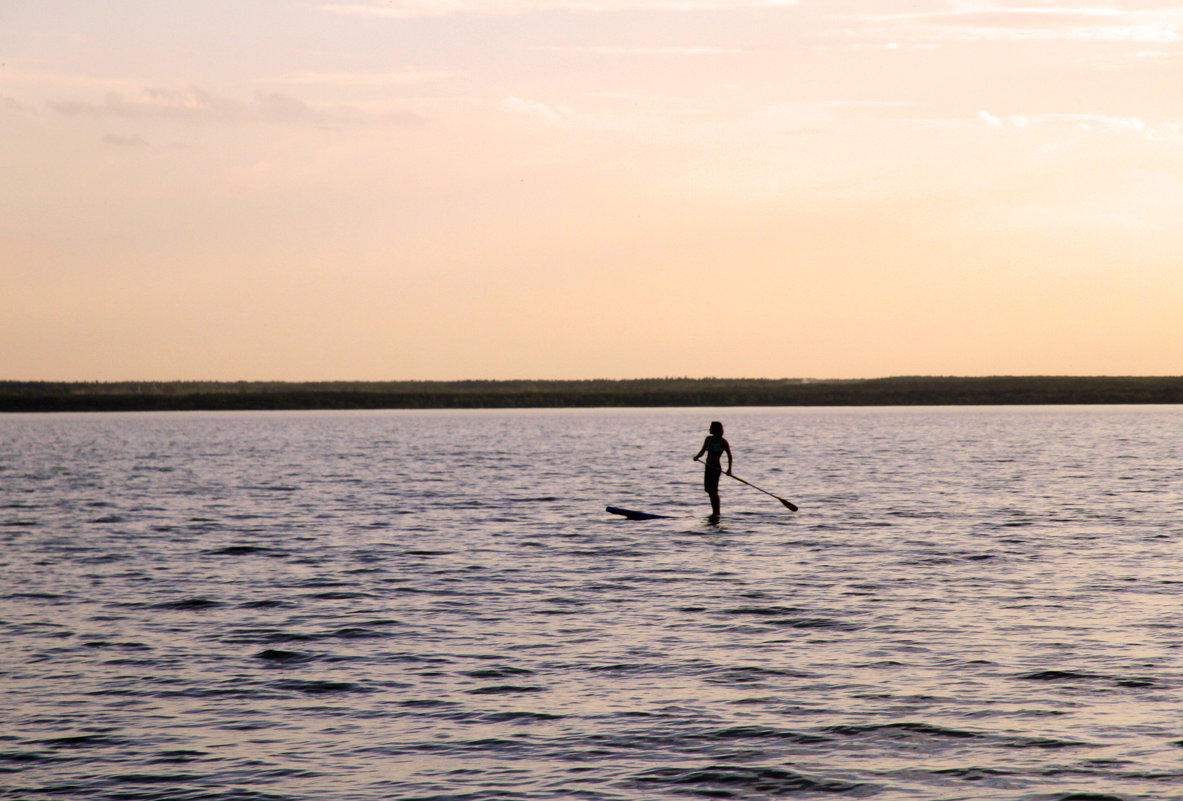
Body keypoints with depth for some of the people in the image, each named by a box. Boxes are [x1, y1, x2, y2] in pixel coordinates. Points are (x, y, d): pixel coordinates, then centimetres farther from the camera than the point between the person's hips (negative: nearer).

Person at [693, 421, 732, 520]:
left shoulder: (723, 442, -9)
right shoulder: (708, 439, 8)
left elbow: (729, 455, -4)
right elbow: (702, 451, 7)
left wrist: (729, 468, -11)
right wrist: (697, 456, -13)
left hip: (716, 468, -7)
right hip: (708, 467, 7)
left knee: (713, 490, -11)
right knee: (709, 490, 10)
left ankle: (716, 513, -9)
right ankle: (715, 512, 18)